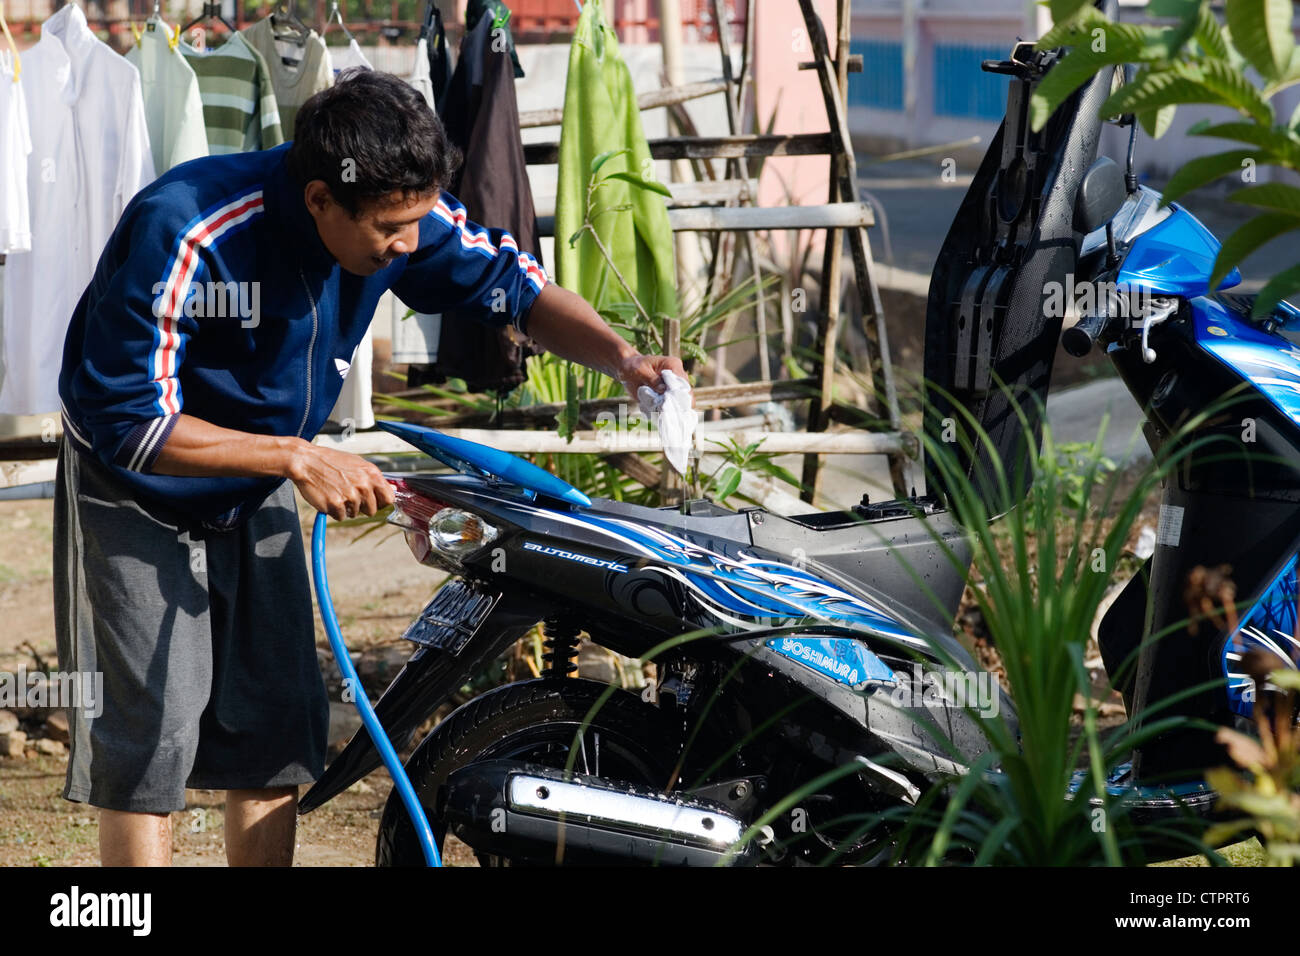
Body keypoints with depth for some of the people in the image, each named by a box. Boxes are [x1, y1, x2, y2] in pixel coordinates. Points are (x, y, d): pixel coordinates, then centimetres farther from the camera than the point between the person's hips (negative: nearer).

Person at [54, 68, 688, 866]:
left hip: (255, 500, 6)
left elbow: (515, 286, -2)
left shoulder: (402, 213, -17)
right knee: (151, 738, -12)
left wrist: (623, 359, -20)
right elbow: (127, 419, -31)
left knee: (272, 733, 6)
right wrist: (297, 456, -34)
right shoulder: (183, 235, -34)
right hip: (140, 497, -6)